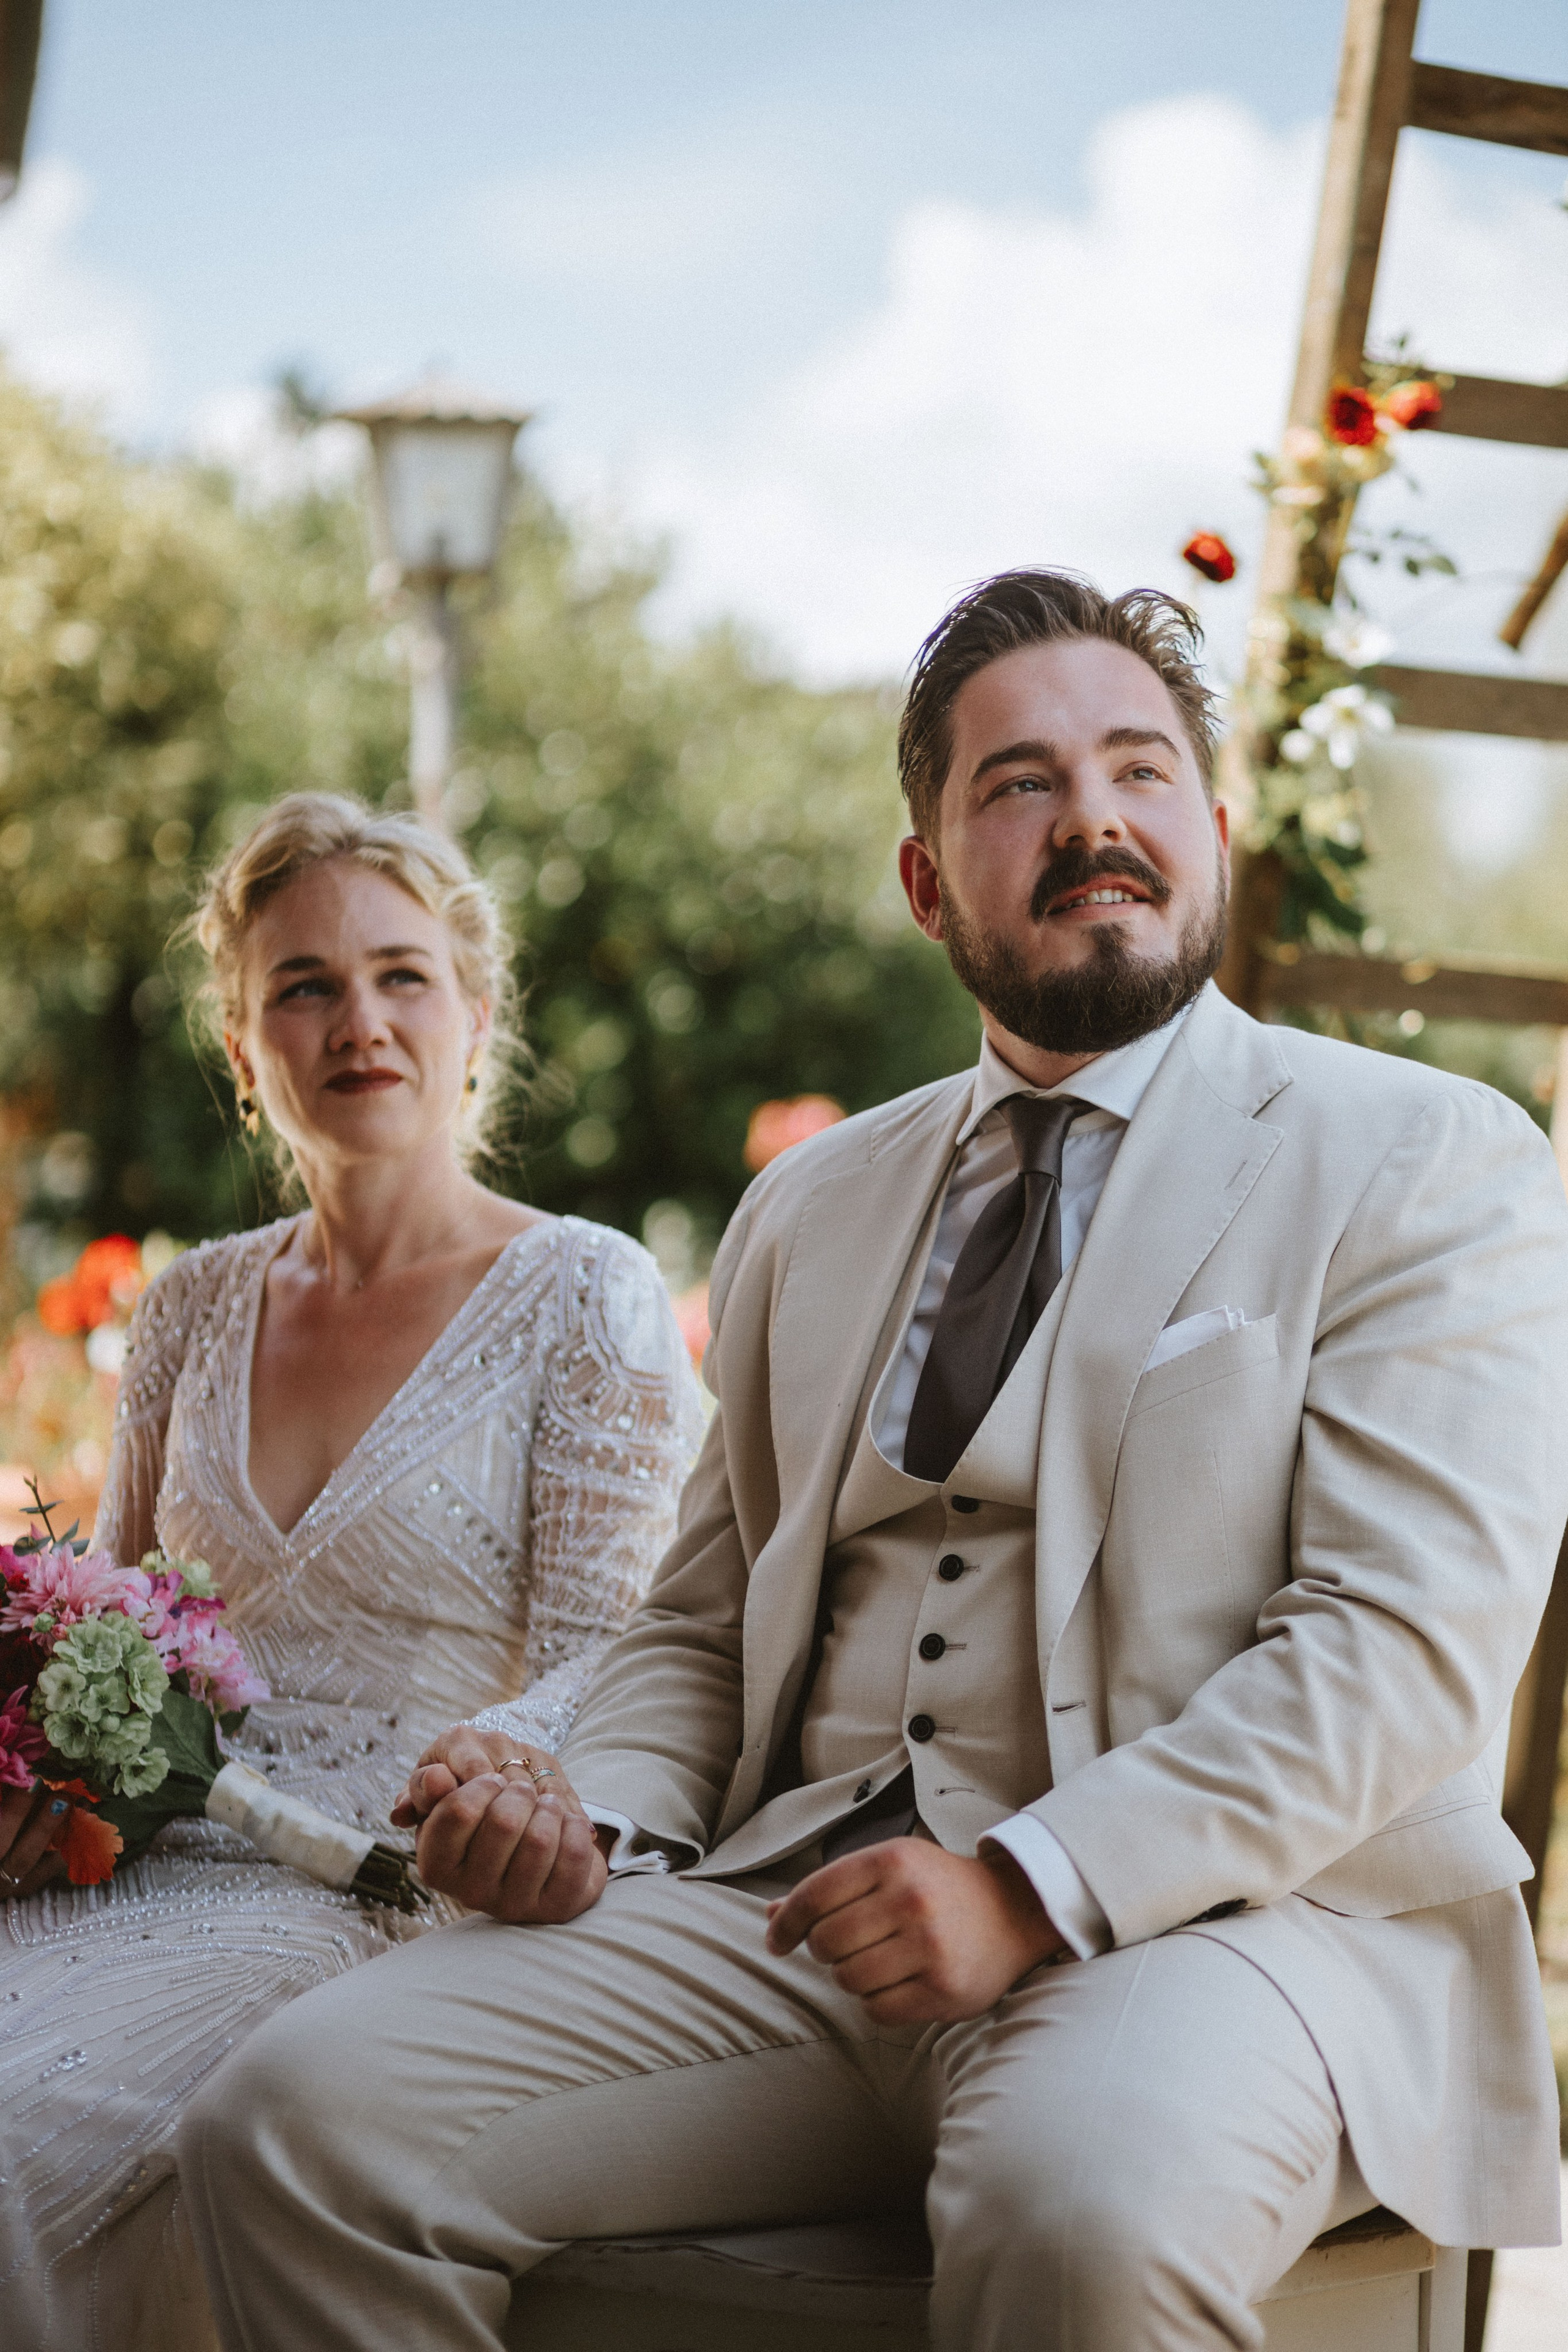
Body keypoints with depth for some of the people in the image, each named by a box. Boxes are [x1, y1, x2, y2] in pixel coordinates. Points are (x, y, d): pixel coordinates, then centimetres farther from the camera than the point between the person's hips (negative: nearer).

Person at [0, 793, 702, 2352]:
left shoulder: (587, 1298, -1)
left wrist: (423, 1808, -23)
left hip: (379, 1902, -5)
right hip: (142, 1870, 5)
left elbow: (602, 1676, -6)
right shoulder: (197, 1304, 15)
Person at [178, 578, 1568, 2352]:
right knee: (294, 2123, -16)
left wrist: (1030, 1885, -20)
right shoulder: (807, 1210, 21)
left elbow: (1402, 1641, -8)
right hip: (794, 1908, 5)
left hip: (1236, 1912, -4)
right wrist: (596, 1821, 1)